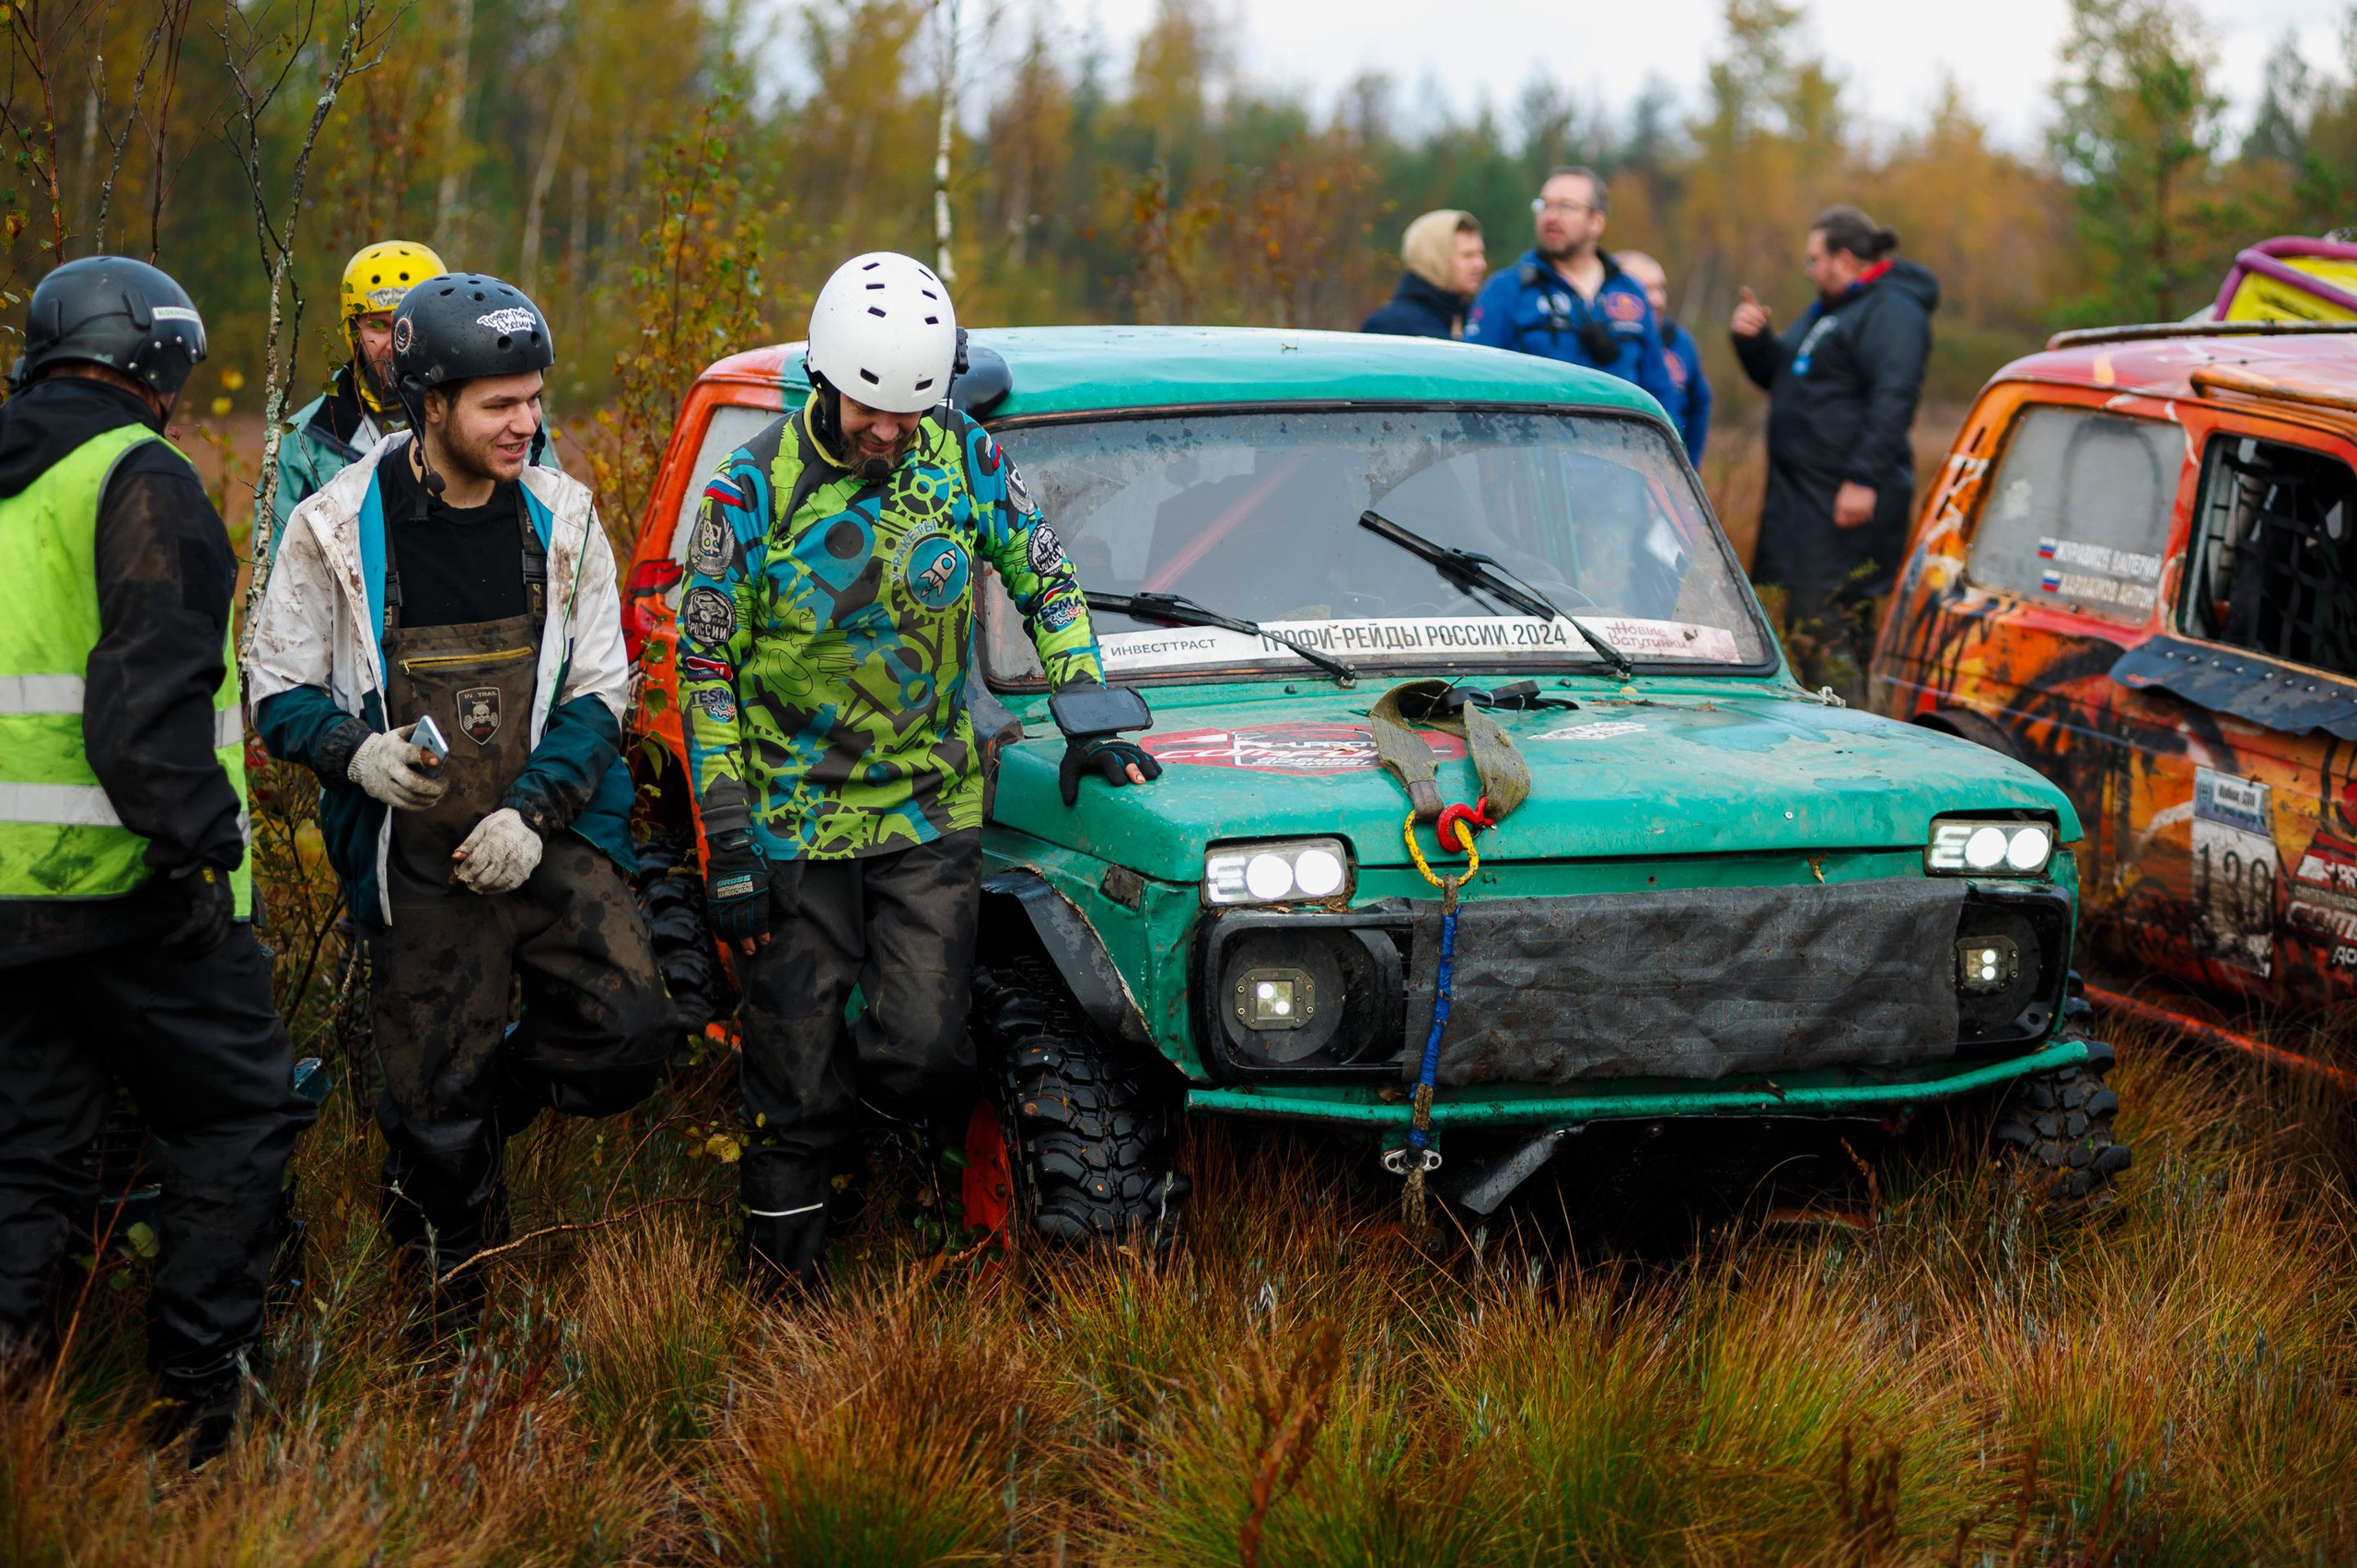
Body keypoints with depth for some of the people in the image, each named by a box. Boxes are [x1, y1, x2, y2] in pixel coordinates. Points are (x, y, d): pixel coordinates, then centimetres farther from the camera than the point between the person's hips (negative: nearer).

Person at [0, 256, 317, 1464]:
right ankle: (200, 1403, 5)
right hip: (127, 890, -7)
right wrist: (194, 849, -18)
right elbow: (154, 695, -20)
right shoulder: (140, 481, -10)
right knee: (234, 1115, 6)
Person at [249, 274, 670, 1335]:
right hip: (417, 864, -2)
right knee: (433, 1106, 0)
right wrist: (355, 751, -20)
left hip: (551, 838, 2)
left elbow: (599, 690, 4)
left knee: (627, 1038, -14)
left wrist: (533, 810, -11)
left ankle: (482, 1099, 18)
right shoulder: (338, 529, -5)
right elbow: (280, 694, 2)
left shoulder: (560, 519, 2)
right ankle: (457, 1314, 22)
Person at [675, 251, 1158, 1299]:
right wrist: (727, 844, -9)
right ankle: (781, 1281, 17)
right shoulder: (753, 490, -10)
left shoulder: (962, 459, -4)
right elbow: (706, 670, -6)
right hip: (796, 821, -1)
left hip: (930, 813, 1)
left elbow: (1046, 581, 9)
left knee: (921, 1047, -10)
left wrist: (1089, 720, -1)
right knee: (798, 1081, 2)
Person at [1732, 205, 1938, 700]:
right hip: (1805, 493, 11)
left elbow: (1892, 400, -21)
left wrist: (1864, 481, -27)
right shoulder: (1827, 311, 22)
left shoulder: (1890, 312, -12)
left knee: (1822, 628, -15)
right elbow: (1777, 376, 31)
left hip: (1849, 498, -11)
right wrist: (1754, 339, 10)